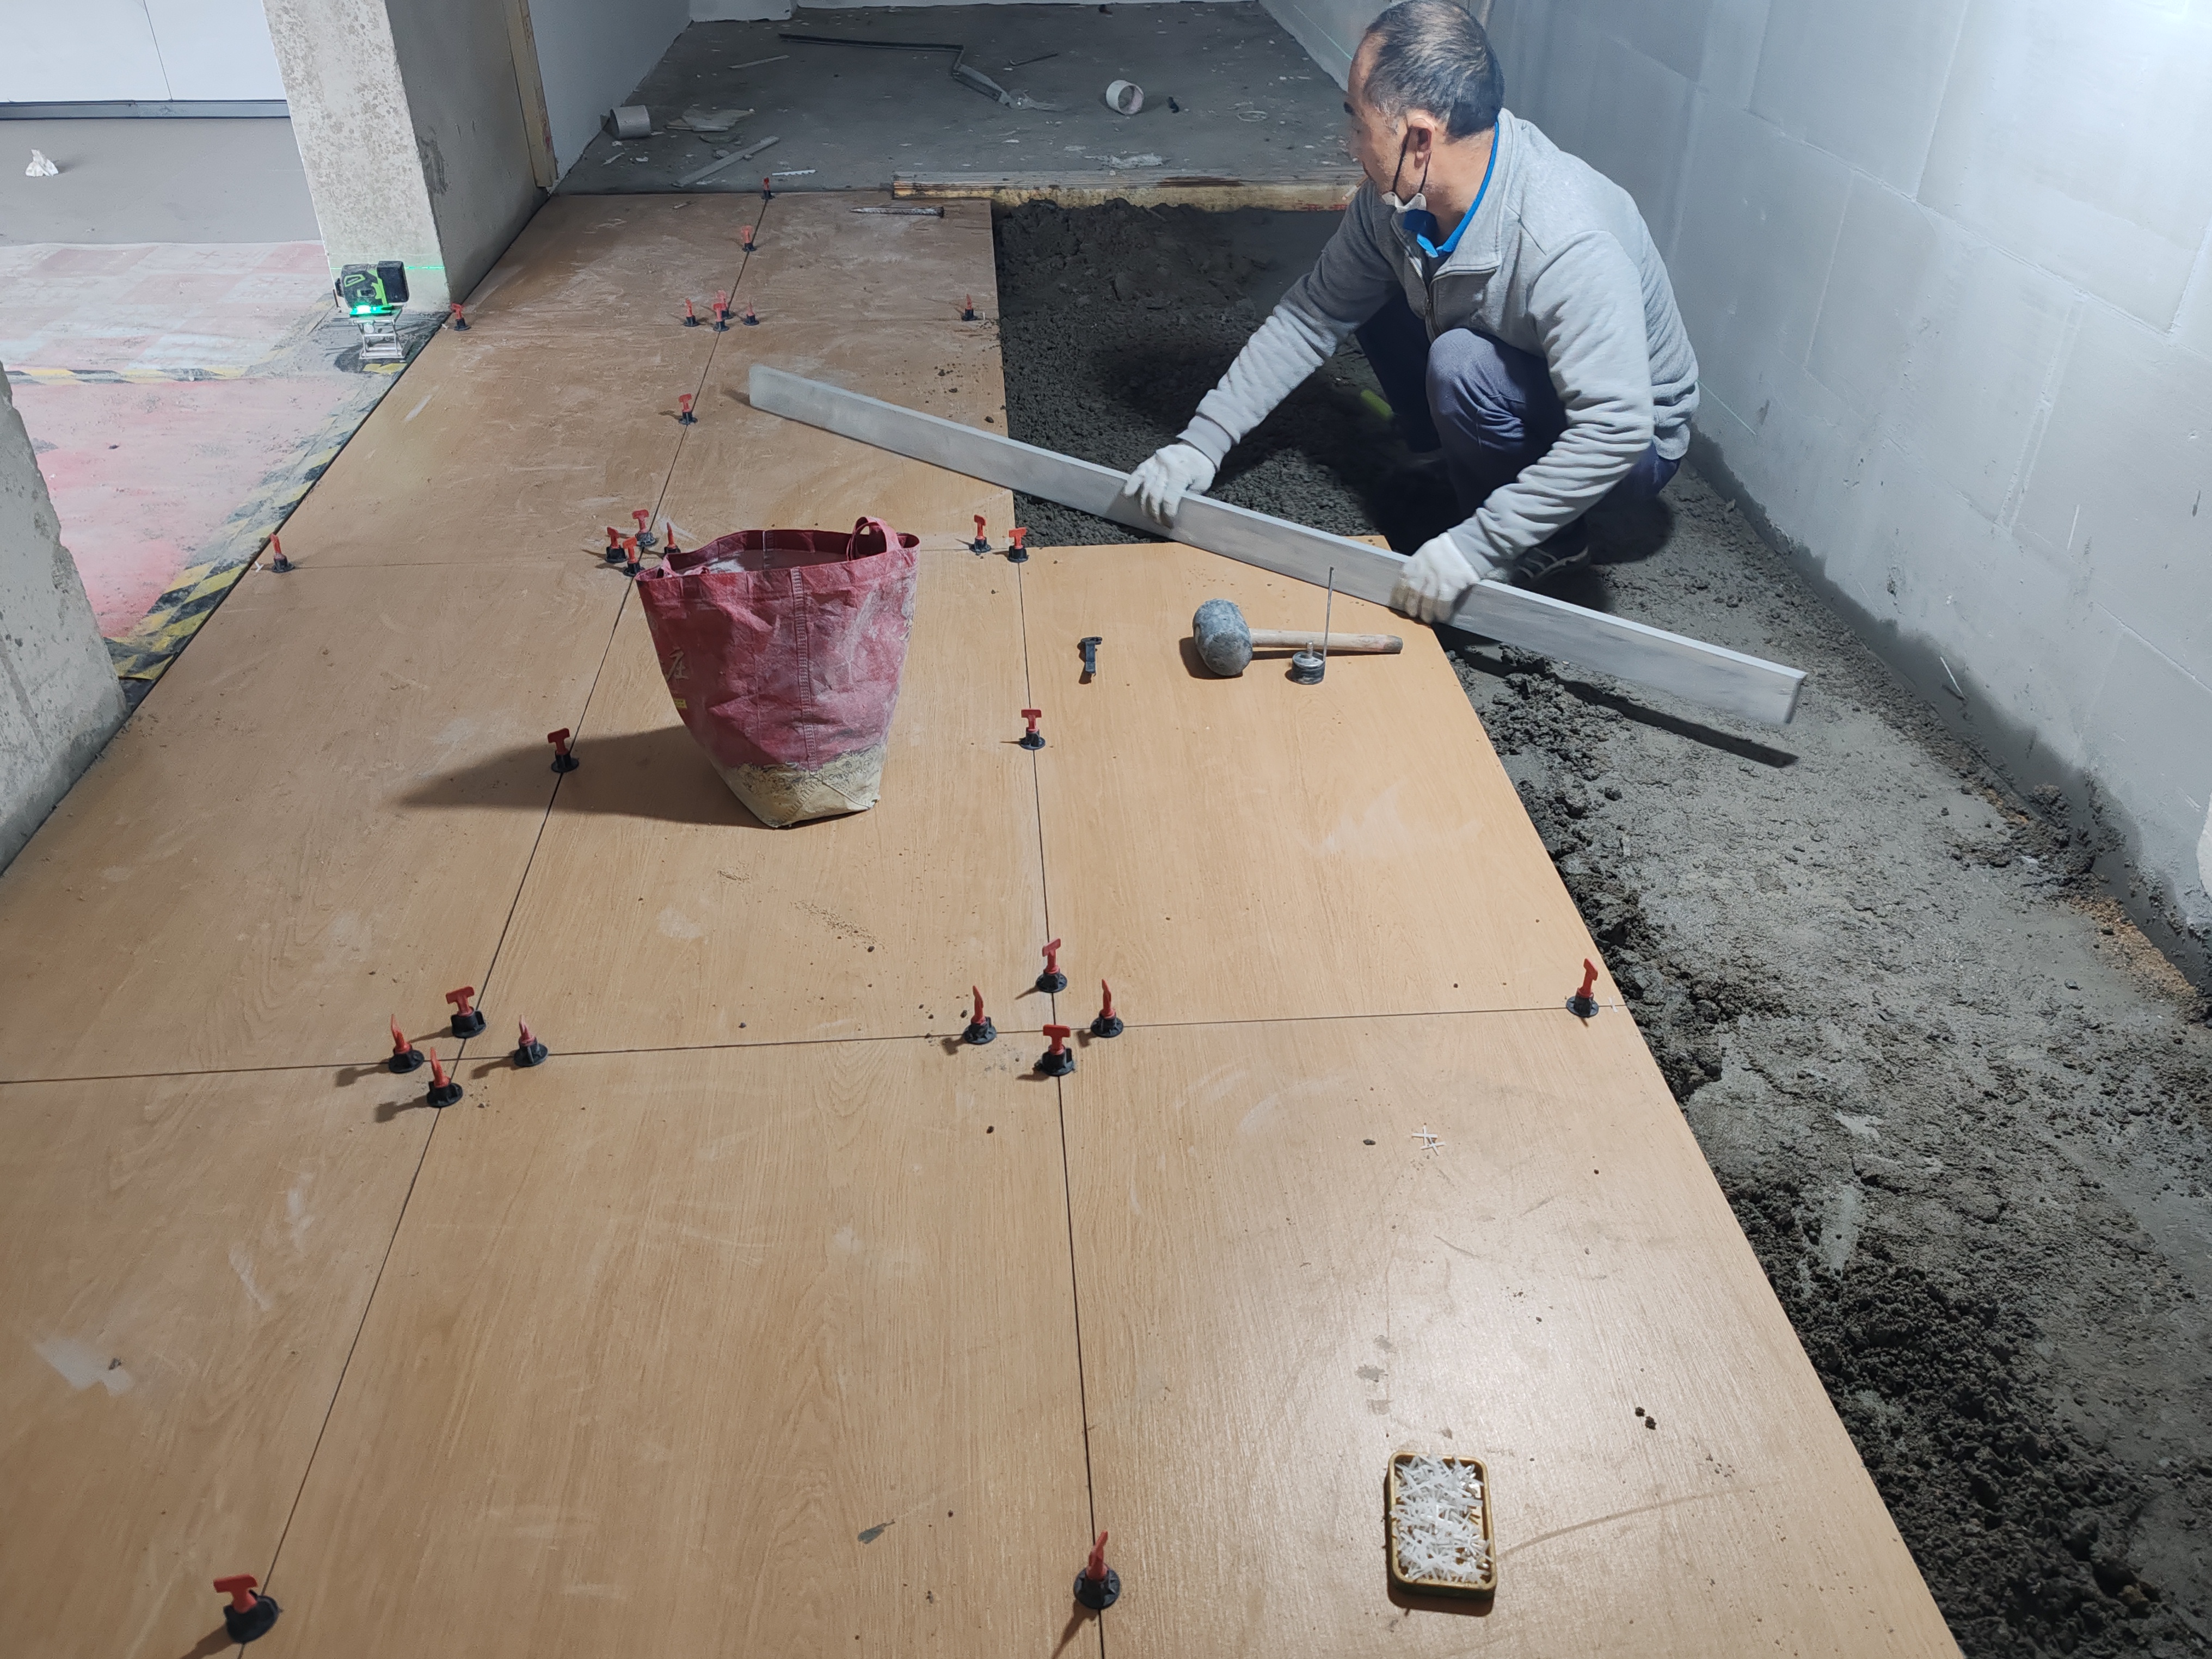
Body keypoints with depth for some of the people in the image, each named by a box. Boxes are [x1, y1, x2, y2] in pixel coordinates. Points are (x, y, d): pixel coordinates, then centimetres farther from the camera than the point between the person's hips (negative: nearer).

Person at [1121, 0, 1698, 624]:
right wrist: (1203, 442, -10)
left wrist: (1473, 548, -38)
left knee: (1462, 363, -33)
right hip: (1499, 391, 7)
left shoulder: (1567, 242, -38)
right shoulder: (1397, 197, -14)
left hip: (1631, 451, -7)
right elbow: (1312, 316, -5)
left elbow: (1614, 432, -40)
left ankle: (1543, 546, -9)